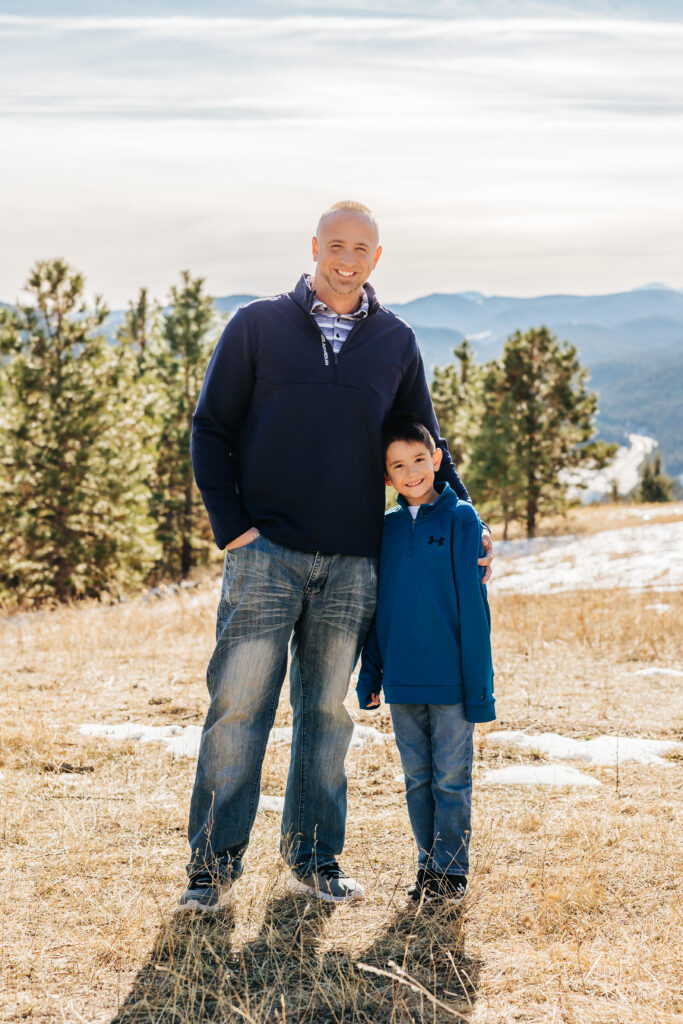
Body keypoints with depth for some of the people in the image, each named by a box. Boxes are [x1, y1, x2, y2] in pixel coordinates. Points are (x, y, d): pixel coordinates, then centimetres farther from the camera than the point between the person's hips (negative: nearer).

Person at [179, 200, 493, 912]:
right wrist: (231, 526, -7)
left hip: (352, 562, 2)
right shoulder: (257, 326, 4)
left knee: (327, 710, 8)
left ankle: (313, 857, 19)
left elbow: (425, 445, 18)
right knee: (239, 703, -4)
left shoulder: (395, 343, 11)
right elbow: (210, 431, 3)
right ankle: (214, 860, 5)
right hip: (266, 553, -2)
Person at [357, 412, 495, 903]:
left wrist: (479, 685, -9)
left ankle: (451, 869, 15)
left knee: (451, 778, 3)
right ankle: (428, 864, 23)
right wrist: (371, 673, 10)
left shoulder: (461, 519, -5)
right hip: (402, 679, 4)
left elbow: (472, 604, -7)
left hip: (449, 679, -4)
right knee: (417, 778, 12)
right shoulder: (386, 528, 7)